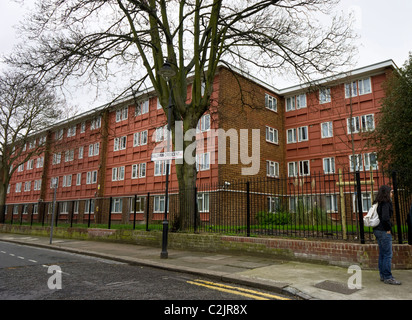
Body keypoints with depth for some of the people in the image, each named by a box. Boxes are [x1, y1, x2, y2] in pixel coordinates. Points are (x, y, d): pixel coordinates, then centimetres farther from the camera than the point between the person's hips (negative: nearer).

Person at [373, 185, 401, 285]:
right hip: (384, 231, -9)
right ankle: (388, 277, 1)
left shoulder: (378, 203, 13)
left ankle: (383, 275, 21)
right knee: (388, 255, -4)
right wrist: (388, 229, -13)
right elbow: (385, 217, -26)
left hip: (377, 230, 10)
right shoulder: (386, 203, -15)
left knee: (382, 254, 14)